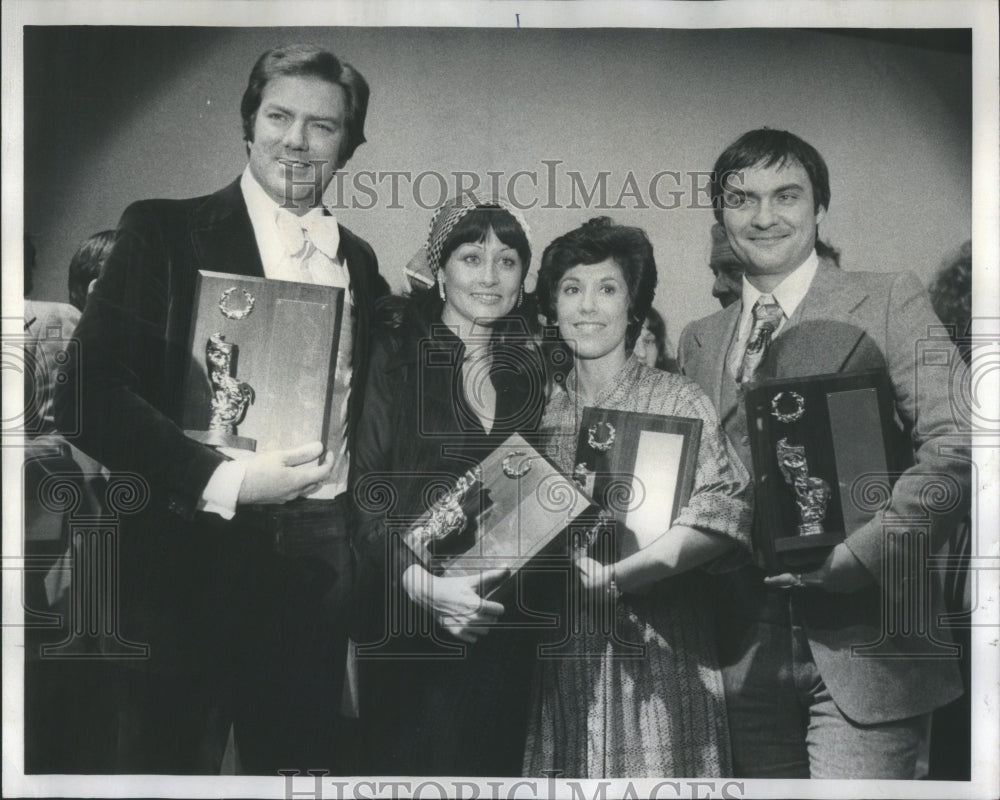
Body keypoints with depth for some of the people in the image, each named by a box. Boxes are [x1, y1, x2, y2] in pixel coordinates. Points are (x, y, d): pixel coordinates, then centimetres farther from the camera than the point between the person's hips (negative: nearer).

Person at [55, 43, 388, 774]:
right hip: (193, 555, -4)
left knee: (304, 764, 12)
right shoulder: (165, 233, -3)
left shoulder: (361, 263, 11)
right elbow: (93, 392, -12)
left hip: (320, 565, 4)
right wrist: (223, 479, -18)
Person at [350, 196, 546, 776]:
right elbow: (363, 487, -9)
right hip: (406, 619, -3)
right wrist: (421, 581, -20)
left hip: (502, 625, 4)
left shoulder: (533, 369, 10)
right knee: (407, 762, 1)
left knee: (492, 761, 9)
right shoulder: (396, 354, -3)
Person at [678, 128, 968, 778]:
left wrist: (859, 554, -19)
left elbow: (953, 450, -9)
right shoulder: (699, 341, 13)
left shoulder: (889, 300, 0)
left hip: (862, 645, -4)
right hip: (747, 654, 4)